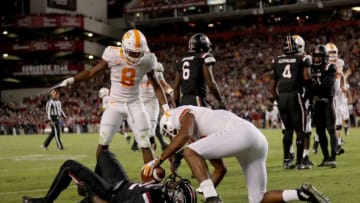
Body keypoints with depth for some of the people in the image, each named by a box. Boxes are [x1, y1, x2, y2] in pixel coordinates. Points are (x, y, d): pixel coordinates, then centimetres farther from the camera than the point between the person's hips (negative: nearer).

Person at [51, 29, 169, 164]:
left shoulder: (147, 60, -9)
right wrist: (69, 81, -6)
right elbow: (92, 72, -2)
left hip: (134, 104, 0)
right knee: (103, 142, -9)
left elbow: (156, 86, 3)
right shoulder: (113, 55, -13)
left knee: (145, 145, -4)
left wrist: (166, 108, -2)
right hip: (115, 104, 0)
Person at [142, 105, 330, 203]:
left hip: (242, 133, -9)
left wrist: (158, 160, -4)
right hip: (258, 142, 9)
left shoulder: (186, 113, 13)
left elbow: (184, 136, -10)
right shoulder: (203, 135, 35)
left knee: (190, 152, -9)